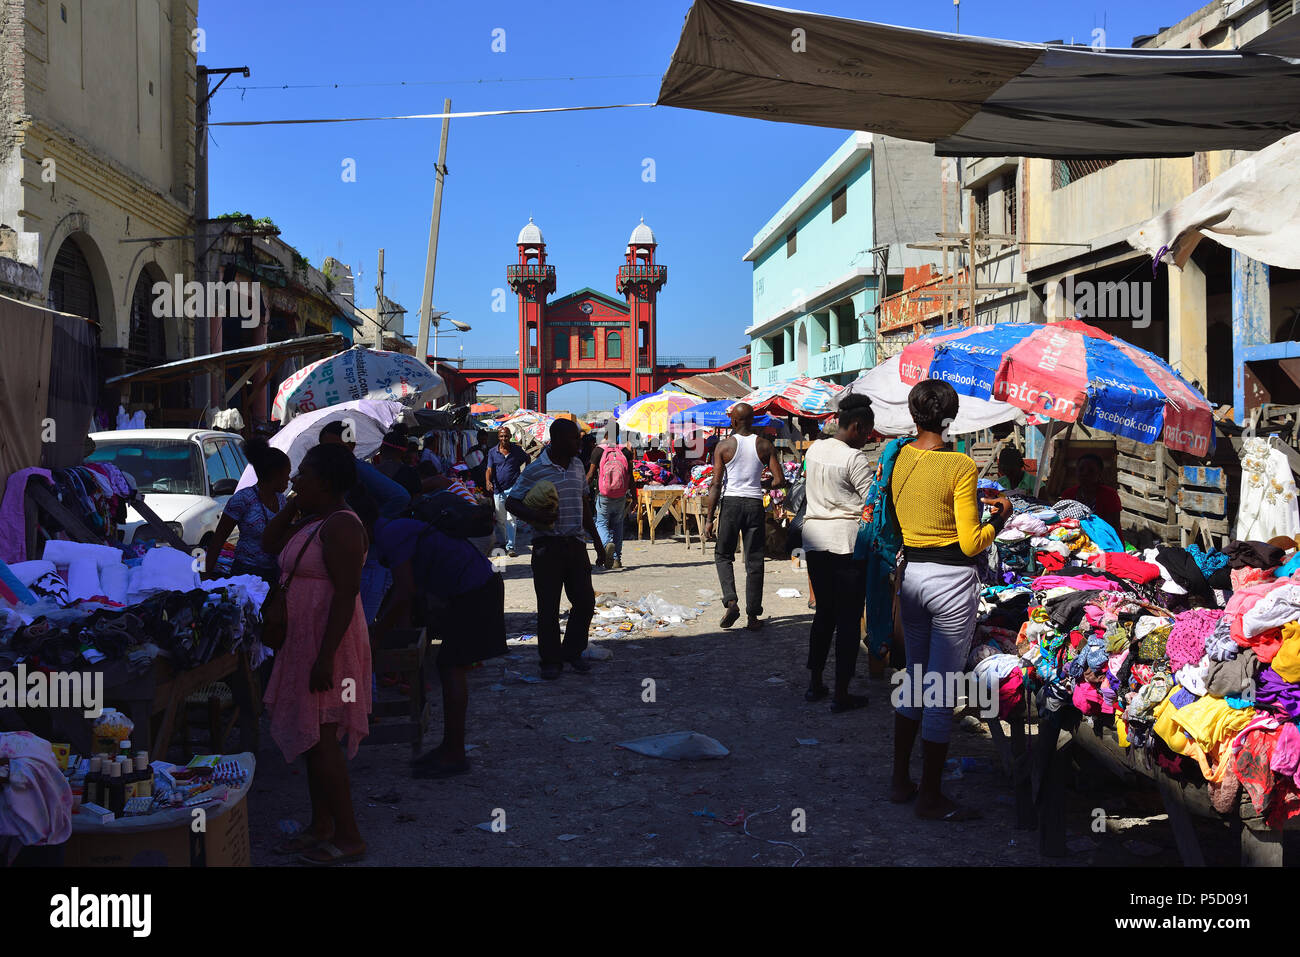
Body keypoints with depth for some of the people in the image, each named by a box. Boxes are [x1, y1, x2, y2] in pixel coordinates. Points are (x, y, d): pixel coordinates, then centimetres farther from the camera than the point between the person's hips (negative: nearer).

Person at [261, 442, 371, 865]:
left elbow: (346, 594, -24)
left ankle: (349, 838, 1)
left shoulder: (340, 525, -18)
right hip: (304, 640, 10)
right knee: (311, 738, 14)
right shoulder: (311, 520, 13)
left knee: (320, 739, -7)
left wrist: (325, 657, -27)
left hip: (327, 641, -10)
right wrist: (294, 504, 8)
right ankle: (321, 827, 24)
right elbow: (270, 542, 19)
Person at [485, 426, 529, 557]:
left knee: (510, 519, -10)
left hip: (513, 488, -2)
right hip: (498, 489, 2)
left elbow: (527, 460, 20)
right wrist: (488, 482, -21)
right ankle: (501, 542, 28)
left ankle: (510, 546, -9)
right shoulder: (493, 452, 5)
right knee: (500, 519, 12)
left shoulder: (517, 450, 2)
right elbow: (489, 469, -2)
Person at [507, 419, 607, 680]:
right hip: (548, 546, -5)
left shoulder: (577, 465, 11)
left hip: (576, 543, 5)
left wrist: (597, 542, 18)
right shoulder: (535, 470, -8)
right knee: (548, 605, 0)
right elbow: (511, 502, -5)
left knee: (585, 600, 5)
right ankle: (551, 660, 14)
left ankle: (573, 652, 22)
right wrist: (535, 516, -24)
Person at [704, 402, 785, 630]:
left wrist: (709, 518, -3)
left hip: (731, 502, -1)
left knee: (723, 555, 15)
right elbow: (780, 480, -2)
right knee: (754, 562, 7)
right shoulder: (765, 446, 1)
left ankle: (731, 601, -5)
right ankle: (753, 616, 9)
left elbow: (716, 485, -6)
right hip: (755, 504, 1)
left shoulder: (724, 446, -4)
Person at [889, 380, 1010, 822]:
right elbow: (972, 543, -14)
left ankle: (900, 781, 27)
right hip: (952, 582, -6)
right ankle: (930, 797, 12)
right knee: (942, 688, 2)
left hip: (911, 574, 6)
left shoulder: (899, 459, 2)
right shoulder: (960, 466, -15)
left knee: (914, 678, 19)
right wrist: (1000, 516, 4)